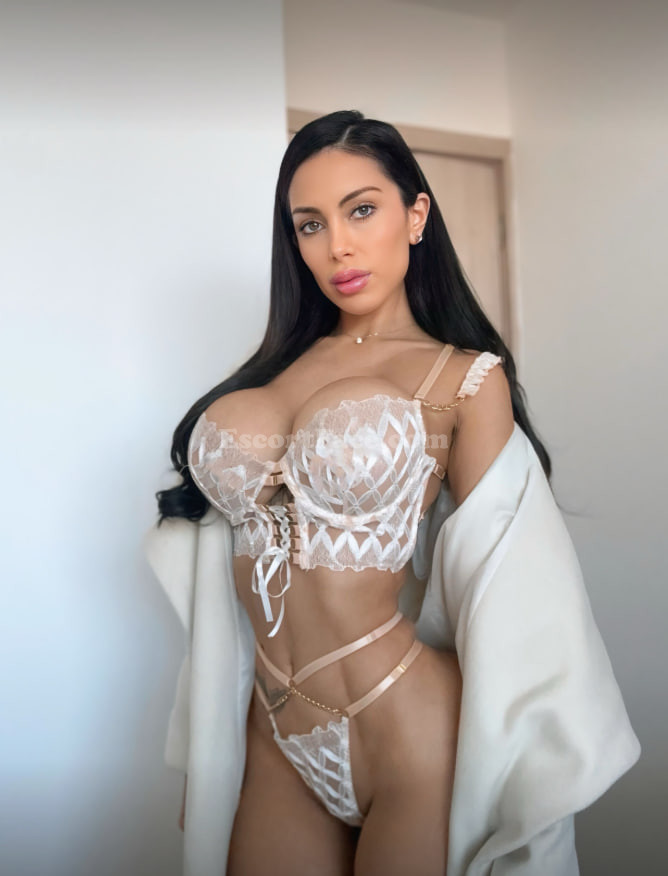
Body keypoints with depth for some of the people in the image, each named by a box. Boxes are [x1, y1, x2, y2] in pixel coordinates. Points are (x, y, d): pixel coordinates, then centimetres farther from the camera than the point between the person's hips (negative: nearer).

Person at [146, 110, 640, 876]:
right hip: (276, 747, 4)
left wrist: (516, 785, -4)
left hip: (409, 737, -4)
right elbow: (236, 579, 10)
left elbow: (500, 603, -5)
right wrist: (201, 761, 13)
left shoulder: (466, 380, -5)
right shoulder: (271, 372, 7)